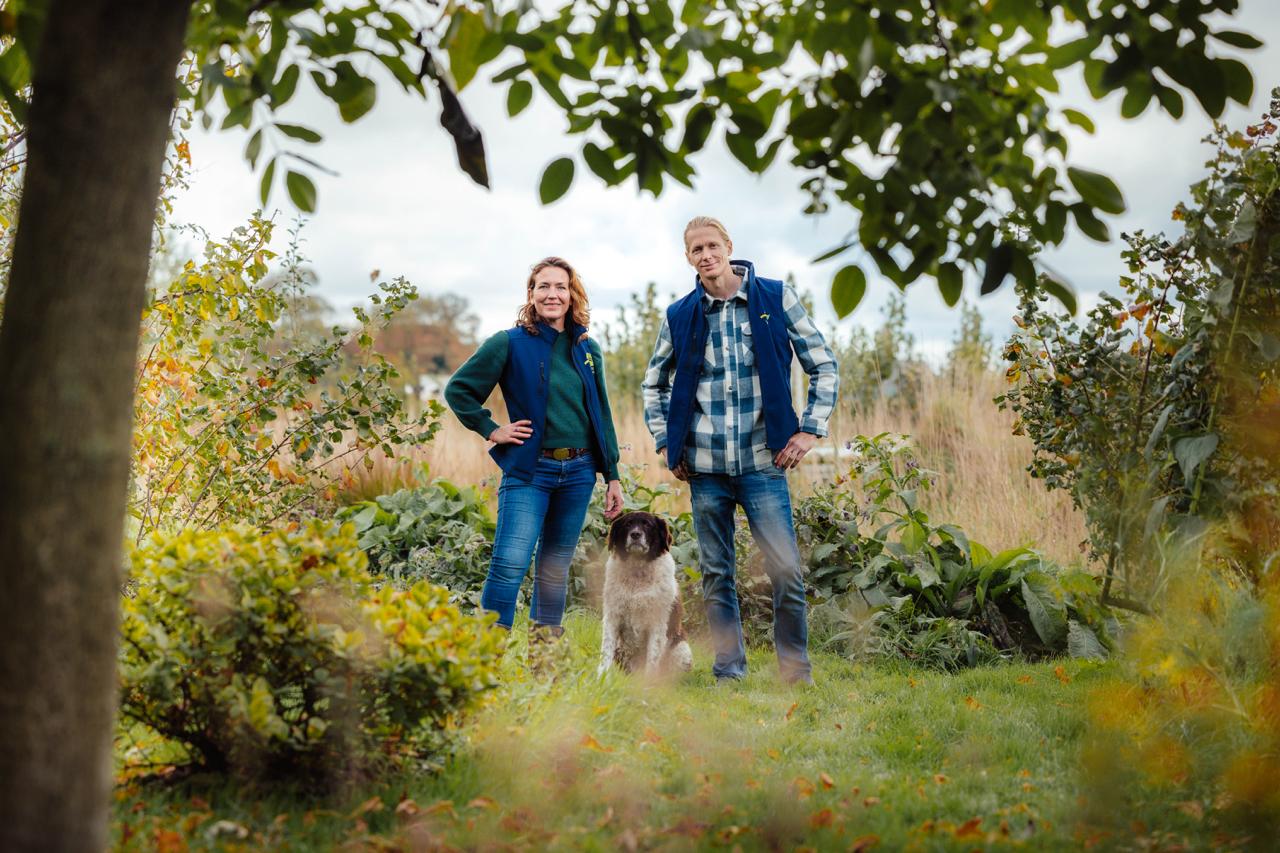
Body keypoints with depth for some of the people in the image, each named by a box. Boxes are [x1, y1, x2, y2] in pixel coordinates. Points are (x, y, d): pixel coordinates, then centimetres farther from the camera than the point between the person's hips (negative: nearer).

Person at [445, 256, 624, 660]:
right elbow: (457, 389, 2)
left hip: (578, 472, 4)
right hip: (529, 471, -4)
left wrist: (612, 476, 12)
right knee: (511, 564, -16)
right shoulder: (510, 343, -3)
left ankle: (542, 663, 20)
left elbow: (601, 416, 14)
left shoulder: (587, 350, 10)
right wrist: (492, 430, -4)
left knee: (555, 570, 10)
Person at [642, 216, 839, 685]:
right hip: (705, 469, 2)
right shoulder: (679, 316, 7)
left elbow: (824, 367, 6)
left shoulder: (776, 298, 1)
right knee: (716, 576, 7)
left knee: (786, 572, -6)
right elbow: (654, 385, 20)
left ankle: (797, 673, 8)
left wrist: (810, 429, -2)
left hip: (762, 463, -2)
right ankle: (729, 674, 16)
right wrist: (666, 443, 9)